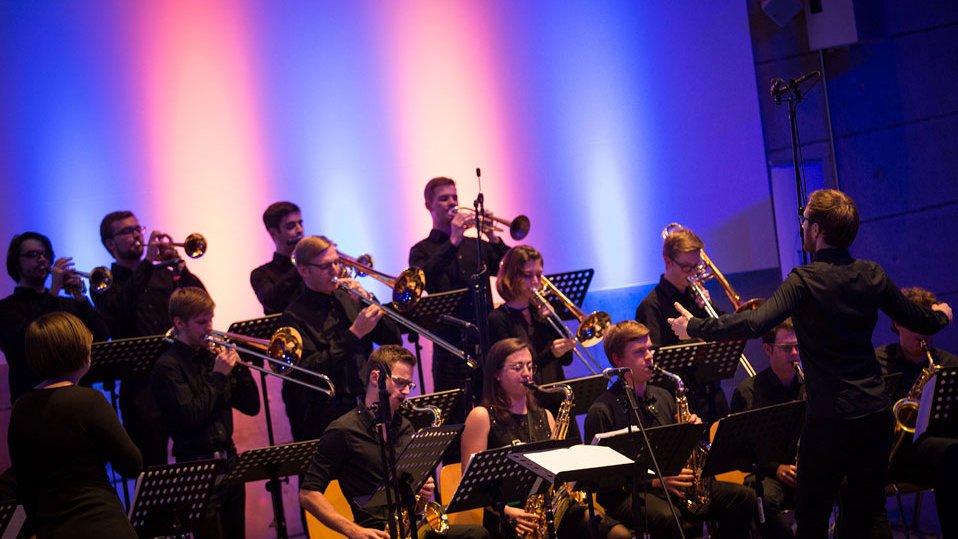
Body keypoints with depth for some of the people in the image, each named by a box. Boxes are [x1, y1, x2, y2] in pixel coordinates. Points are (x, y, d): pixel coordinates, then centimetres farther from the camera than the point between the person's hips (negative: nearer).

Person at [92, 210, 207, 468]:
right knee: (152, 466, -2)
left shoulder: (165, 274, 17)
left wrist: (179, 266, -11)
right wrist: (147, 263, -18)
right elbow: (118, 312, -17)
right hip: (141, 385, -3)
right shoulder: (104, 284, 6)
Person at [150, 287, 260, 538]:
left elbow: (251, 407, 10)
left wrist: (238, 366, -3)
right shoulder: (168, 366, -9)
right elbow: (191, 418, -20)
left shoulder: (212, 357, 10)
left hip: (229, 460, 7)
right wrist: (218, 376, -16)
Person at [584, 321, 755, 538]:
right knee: (668, 517, -40)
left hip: (674, 487, 6)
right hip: (626, 494, -6)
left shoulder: (663, 397, 17)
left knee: (743, 497, -13)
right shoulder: (601, 412, -5)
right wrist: (654, 480, -18)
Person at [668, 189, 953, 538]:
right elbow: (922, 322, 13)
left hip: (830, 417, -6)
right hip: (876, 412, 6)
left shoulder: (806, 280, -14)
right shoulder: (872, 275, 2)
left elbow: (753, 324, -27)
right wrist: (941, 315, 36)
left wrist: (694, 327, -16)